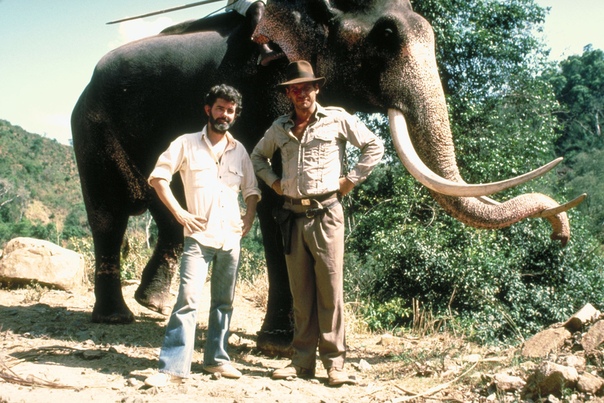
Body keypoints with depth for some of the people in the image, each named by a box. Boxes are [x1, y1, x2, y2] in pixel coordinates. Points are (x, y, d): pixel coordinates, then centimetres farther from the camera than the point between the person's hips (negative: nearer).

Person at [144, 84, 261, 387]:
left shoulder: (239, 150, 11)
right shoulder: (187, 144, -1)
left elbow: (250, 189, 20)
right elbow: (158, 176, -2)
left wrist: (249, 218, 6)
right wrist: (178, 212, -9)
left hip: (231, 238, 5)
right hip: (199, 236, -4)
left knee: (224, 302, 11)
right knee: (188, 300, -13)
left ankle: (216, 358, 23)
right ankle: (172, 367, -11)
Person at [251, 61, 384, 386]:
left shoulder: (337, 119, 1)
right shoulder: (279, 127, 13)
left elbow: (374, 146, 5)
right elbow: (258, 156, 28)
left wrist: (351, 180, 0)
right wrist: (274, 182, 13)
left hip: (325, 212, -4)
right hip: (293, 214, 4)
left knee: (330, 288, -4)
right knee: (300, 290, 6)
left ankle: (334, 362, 2)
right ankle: (303, 360, 12)